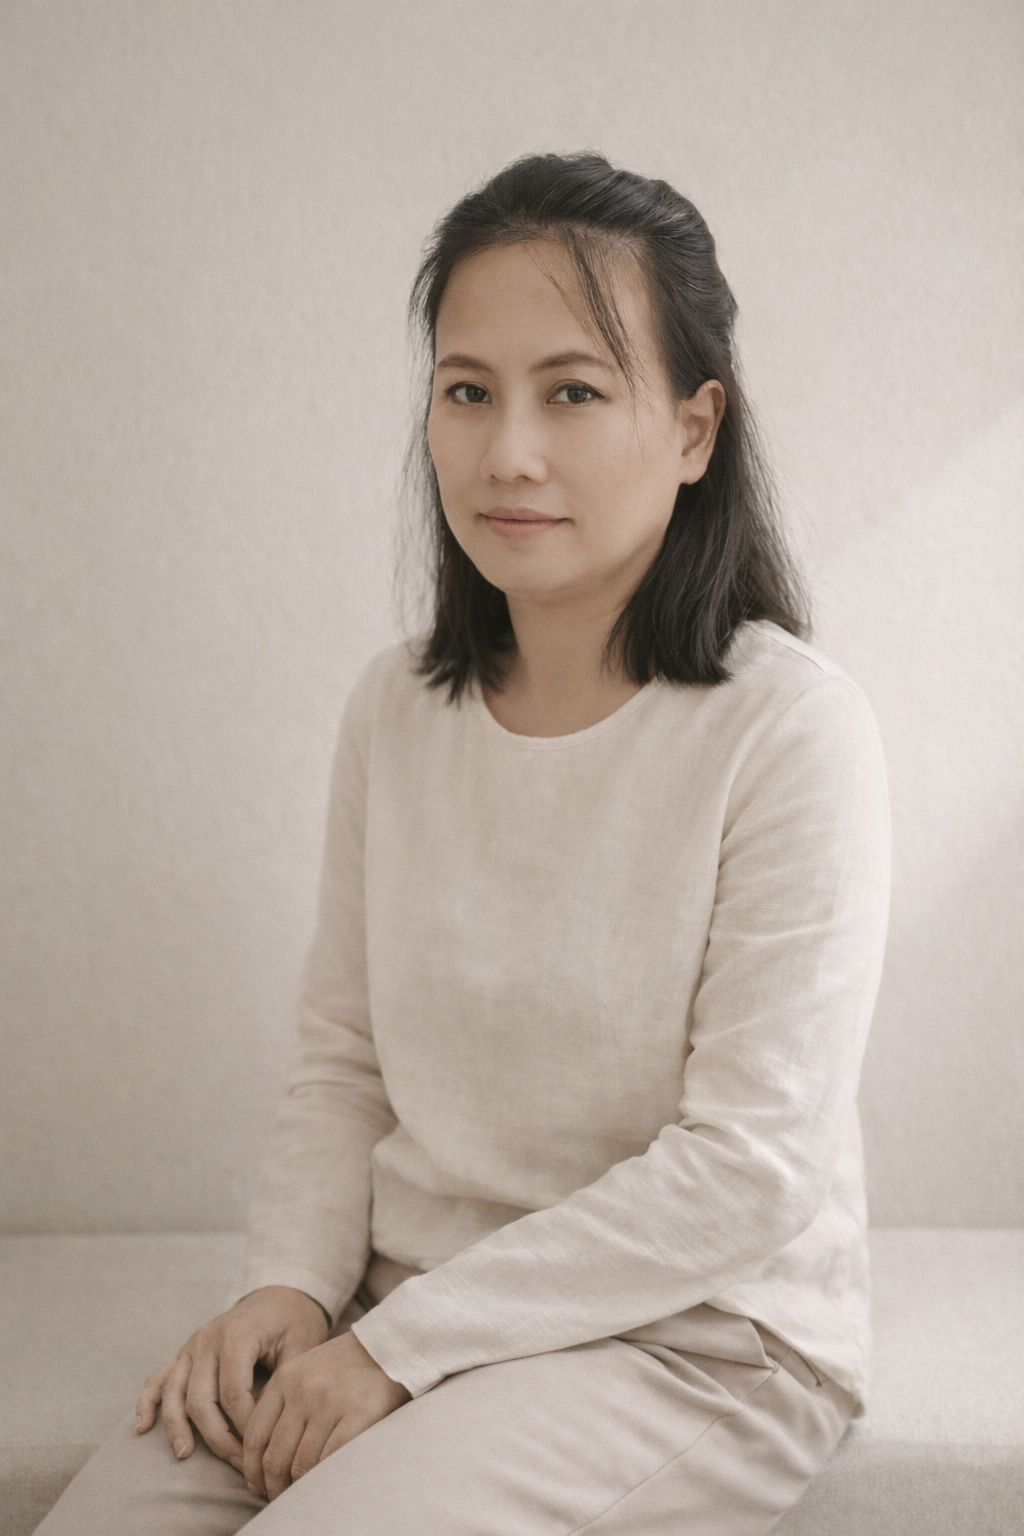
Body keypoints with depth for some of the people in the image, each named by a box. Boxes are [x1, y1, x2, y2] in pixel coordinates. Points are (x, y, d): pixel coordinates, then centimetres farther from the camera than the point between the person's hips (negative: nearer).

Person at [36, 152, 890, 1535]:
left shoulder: (790, 729, -17)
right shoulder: (395, 711, 2)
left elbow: (747, 1169, -18)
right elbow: (342, 1059, 9)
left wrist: (403, 1346, -17)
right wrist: (291, 1283, -10)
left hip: (697, 1336, -4)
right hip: (398, 1307, 5)